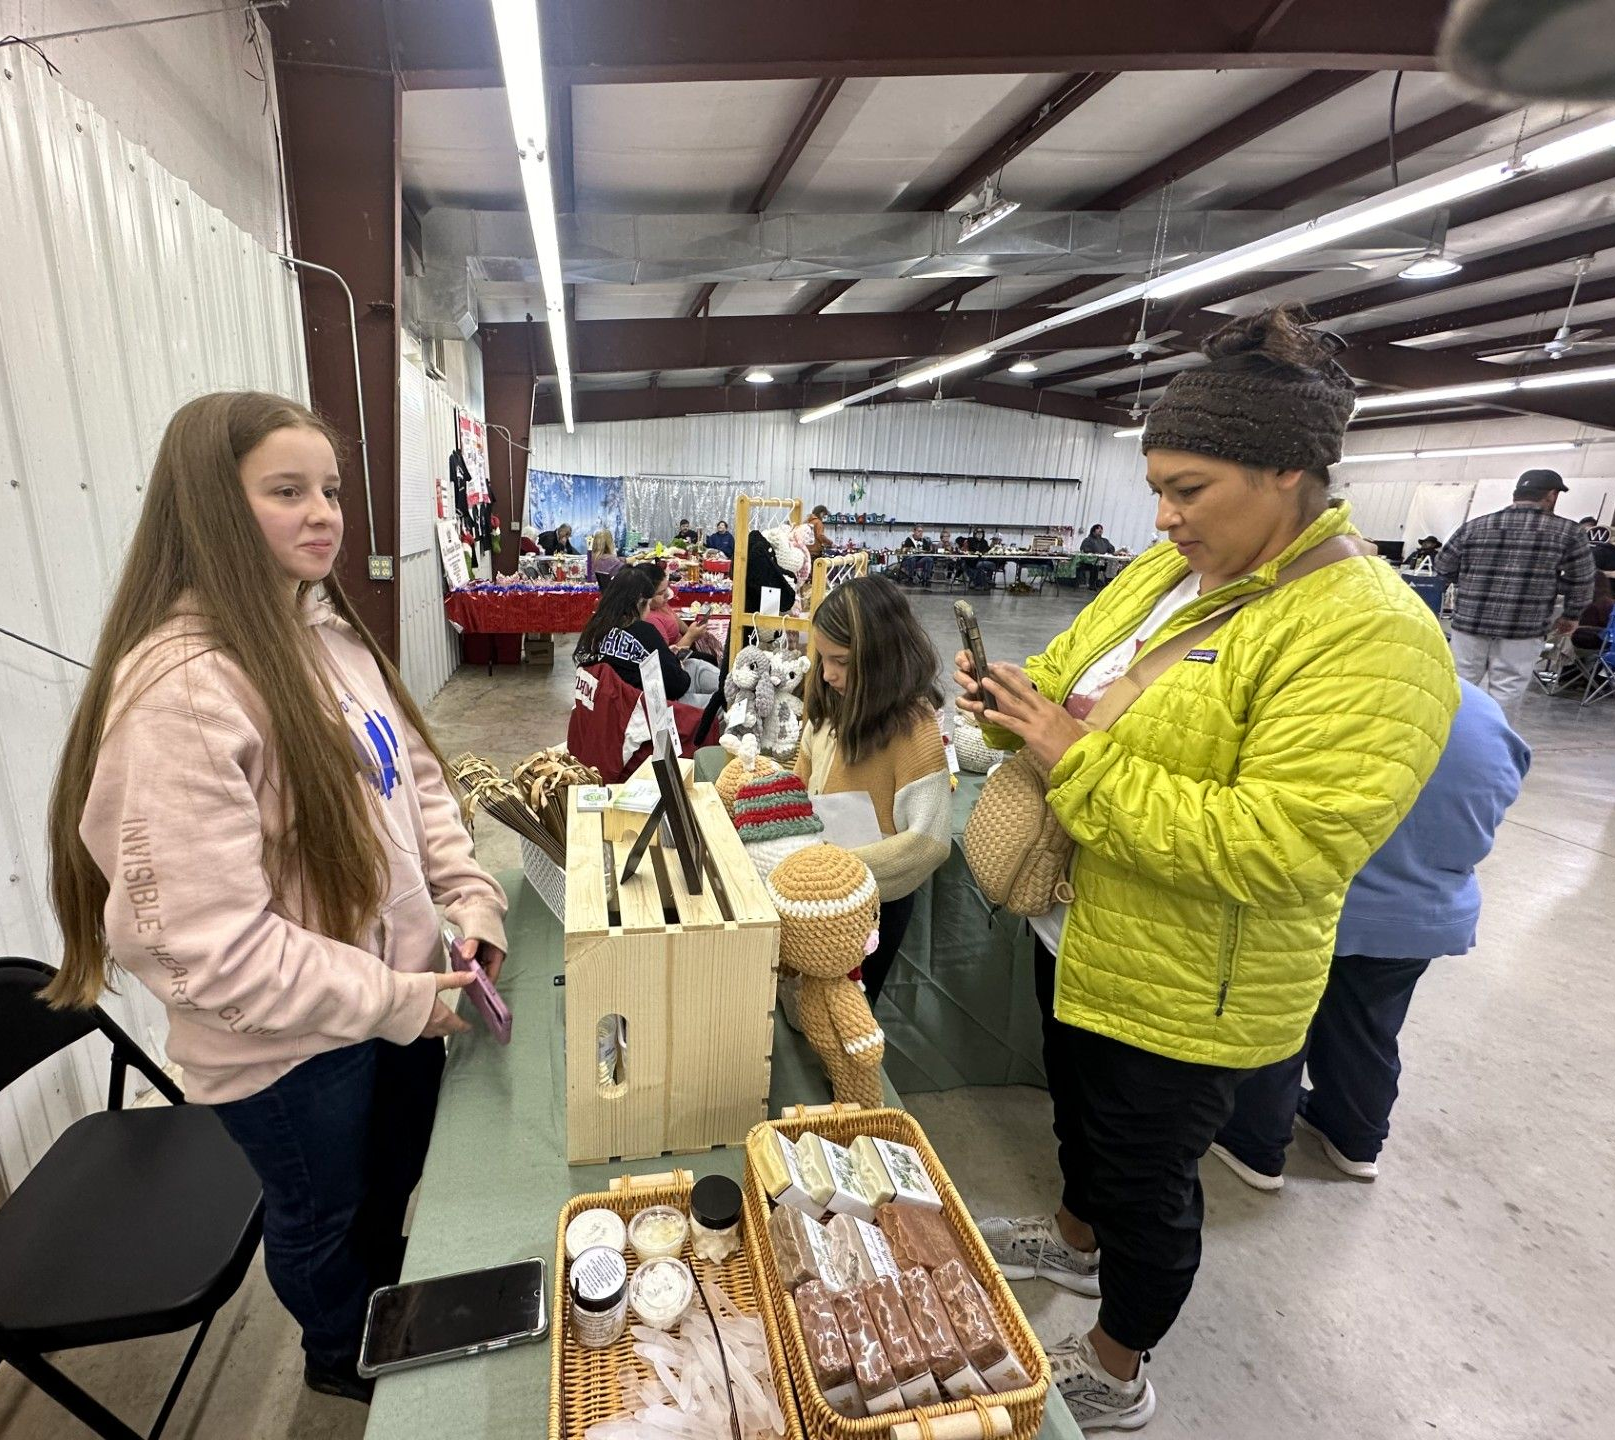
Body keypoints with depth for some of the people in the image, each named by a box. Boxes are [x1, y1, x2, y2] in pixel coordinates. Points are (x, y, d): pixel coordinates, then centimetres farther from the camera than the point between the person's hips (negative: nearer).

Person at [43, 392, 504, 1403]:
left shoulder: (331, 630, -2)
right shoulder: (181, 687, -28)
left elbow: (417, 773, 6)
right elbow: (210, 942, -29)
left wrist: (470, 894, -6)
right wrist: (394, 1003, -21)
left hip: (397, 985, 7)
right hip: (288, 1040, -7)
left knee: (398, 1177, 31)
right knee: (321, 1212, 24)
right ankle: (342, 1353, 56)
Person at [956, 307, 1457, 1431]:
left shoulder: (1369, 635, -25)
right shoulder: (1164, 573, 1)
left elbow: (1280, 847, -32)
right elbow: (1069, 674, 11)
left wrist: (1077, 760, -32)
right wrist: (1008, 697, -12)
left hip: (1180, 991, -8)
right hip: (1079, 938, 8)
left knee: (1146, 1173, 15)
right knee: (1077, 1101, 30)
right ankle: (1076, 1239, 60)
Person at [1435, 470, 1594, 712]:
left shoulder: (1473, 526, 4)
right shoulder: (1567, 532, 2)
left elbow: (1443, 568, 10)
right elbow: (1581, 581, 5)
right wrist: (1570, 615, 20)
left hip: (1469, 621, 2)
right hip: (1523, 628, -2)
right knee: (1505, 692, 4)